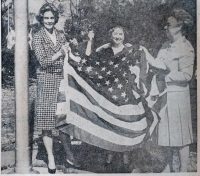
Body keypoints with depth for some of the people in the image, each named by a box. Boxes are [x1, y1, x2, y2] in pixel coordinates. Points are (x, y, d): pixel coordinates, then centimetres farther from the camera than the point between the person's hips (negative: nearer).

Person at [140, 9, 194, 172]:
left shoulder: (186, 48, -13)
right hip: (164, 95, 8)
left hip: (177, 95, -8)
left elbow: (186, 75, -18)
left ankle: (183, 170, 14)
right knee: (166, 133, 16)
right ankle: (168, 169, 30)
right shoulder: (168, 46, 12)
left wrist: (166, 77, -16)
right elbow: (157, 64, 11)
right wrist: (145, 52, 9)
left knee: (180, 135, 2)